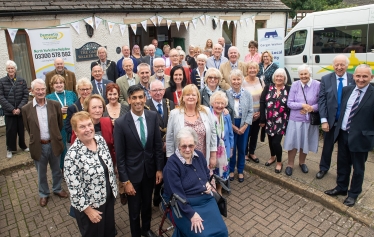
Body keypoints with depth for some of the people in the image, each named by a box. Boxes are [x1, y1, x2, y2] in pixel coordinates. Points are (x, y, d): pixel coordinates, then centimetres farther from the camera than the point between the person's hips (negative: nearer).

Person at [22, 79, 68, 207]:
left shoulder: (55, 105, -6)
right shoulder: (26, 109, -8)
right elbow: (28, 128, 3)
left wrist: (54, 137, 7)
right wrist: (36, 139, 6)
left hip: (54, 144, 1)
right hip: (38, 146, 0)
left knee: (56, 169, 19)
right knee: (41, 173, 17)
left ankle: (57, 189, 41)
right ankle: (44, 194, 38)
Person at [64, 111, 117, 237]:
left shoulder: (100, 139, -7)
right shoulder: (73, 154, -27)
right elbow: (74, 187, -22)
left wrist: (114, 188, 10)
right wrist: (87, 210, -15)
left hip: (108, 198, 6)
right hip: (89, 205, -5)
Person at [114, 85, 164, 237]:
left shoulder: (153, 116, -9)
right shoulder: (120, 123, -18)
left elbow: (158, 144, -1)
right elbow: (119, 155, -14)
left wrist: (159, 169, 0)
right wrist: (125, 181, -12)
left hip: (150, 170, 3)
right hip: (132, 172, -3)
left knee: (147, 204, 25)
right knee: (134, 210, 16)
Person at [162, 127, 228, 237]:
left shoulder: (199, 155, 0)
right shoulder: (171, 164, -18)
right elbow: (177, 195, -20)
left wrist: (208, 184, -1)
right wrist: (191, 214, -23)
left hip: (206, 200, 6)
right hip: (184, 205, -5)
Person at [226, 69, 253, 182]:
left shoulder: (247, 94, -5)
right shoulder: (226, 94, -13)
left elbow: (250, 112, -3)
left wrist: (244, 127, -10)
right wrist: (233, 126, -11)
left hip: (244, 125, 2)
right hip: (230, 125, -2)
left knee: (242, 149, 14)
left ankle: (240, 171, 33)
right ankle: (231, 170, 31)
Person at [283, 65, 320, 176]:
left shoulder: (317, 85, -8)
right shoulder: (295, 85, -7)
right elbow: (289, 103, -7)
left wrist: (311, 108, -20)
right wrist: (302, 105, -19)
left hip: (310, 120, 1)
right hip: (295, 119, 0)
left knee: (305, 142, 16)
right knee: (293, 142, 7)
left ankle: (302, 162, 40)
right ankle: (290, 164, 26)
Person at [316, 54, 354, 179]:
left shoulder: (354, 79, -5)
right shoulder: (326, 79, -5)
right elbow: (321, 100, -8)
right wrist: (324, 120, -14)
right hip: (330, 120, 0)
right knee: (327, 146, 16)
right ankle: (323, 168, 36)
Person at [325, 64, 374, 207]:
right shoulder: (347, 90, 3)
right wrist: (338, 126, 9)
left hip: (360, 138, -4)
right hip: (343, 134, 5)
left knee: (358, 168, 13)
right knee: (342, 164, 19)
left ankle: (354, 194, 32)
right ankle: (341, 187, 38)